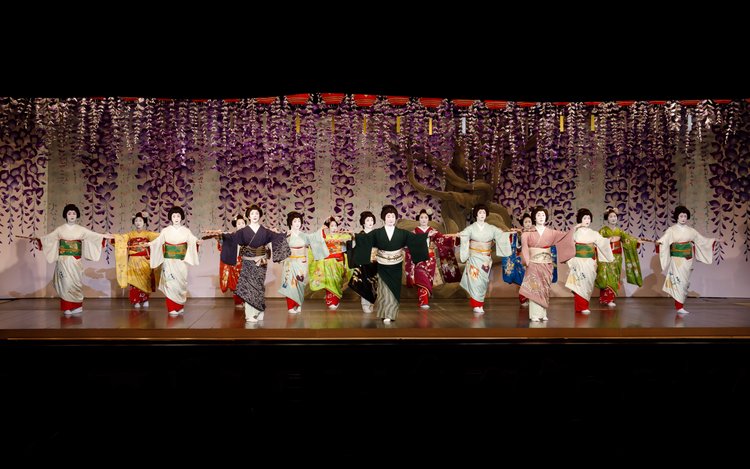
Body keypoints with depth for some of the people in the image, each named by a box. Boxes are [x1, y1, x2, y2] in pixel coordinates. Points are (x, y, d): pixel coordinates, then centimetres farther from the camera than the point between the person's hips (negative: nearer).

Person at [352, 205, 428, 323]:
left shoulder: (402, 233, 0)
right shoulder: (377, 233, -4)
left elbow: (415, 238, -5)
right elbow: (365, 238, -16)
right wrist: (354, 236, -31)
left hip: (396, 267, 1)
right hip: (383, 267, -1)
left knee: (394, 290, 6)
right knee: (385, 291, 0)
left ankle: (391, 314, 18)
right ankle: (386, 315, 10)